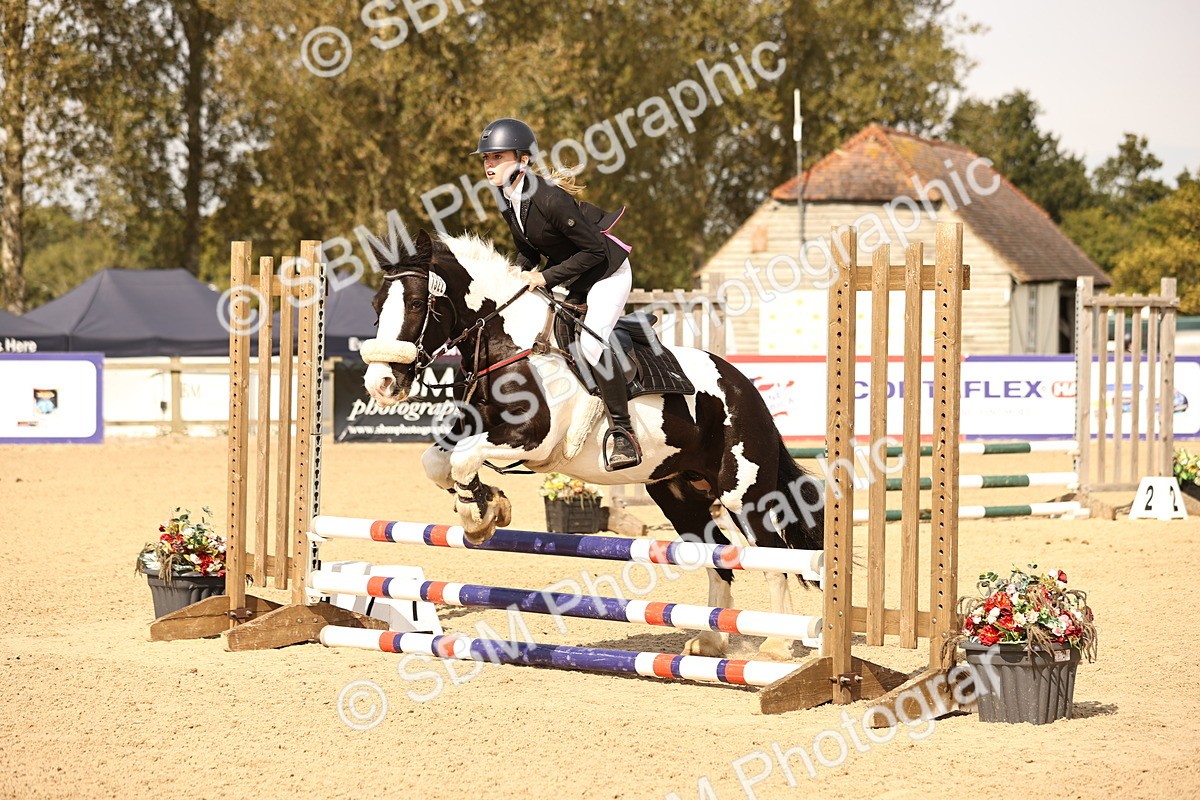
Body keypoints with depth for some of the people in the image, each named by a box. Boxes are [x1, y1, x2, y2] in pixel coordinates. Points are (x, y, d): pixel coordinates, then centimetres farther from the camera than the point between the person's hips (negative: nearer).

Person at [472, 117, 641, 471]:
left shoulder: (550, 199, -31)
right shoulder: (509, 201, -5)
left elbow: (594, 251, -26)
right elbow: (528, 249, 9)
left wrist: (546, 277, -25)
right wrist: (520, 273, -11)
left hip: (607, 270, -10)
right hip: (567, 275, 10)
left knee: (591, 343, -25)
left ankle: (622, 431, -16)